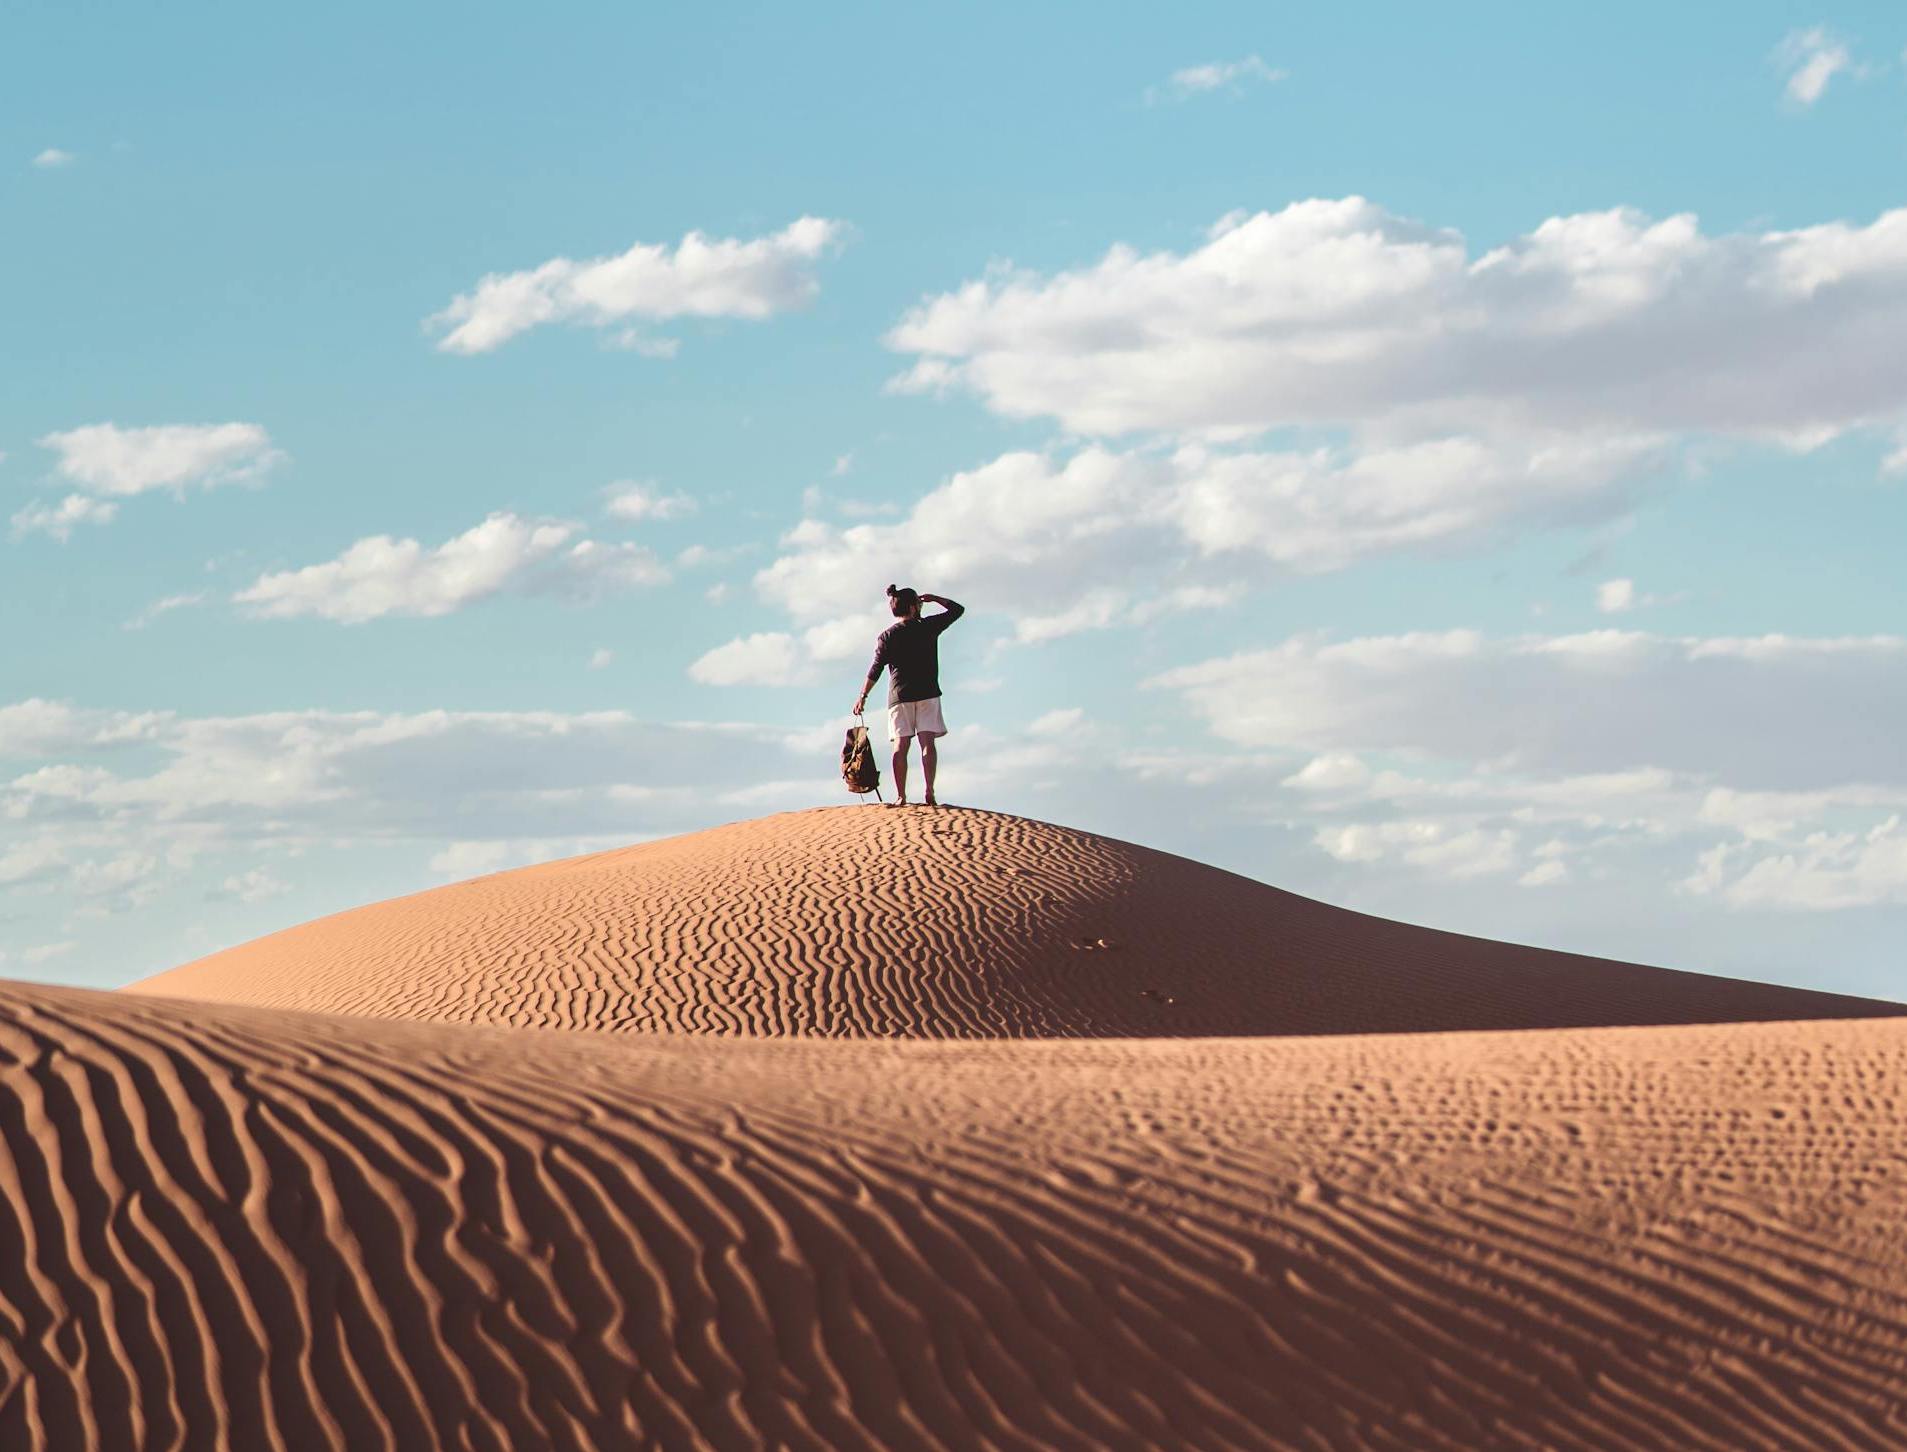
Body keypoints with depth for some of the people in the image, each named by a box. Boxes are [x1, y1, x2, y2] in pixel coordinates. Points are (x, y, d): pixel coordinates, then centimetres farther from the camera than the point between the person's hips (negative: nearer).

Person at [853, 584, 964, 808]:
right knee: (927, 741, -6)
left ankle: (900, 796, -8)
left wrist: (863, 696, 5)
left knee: (901, 745, 0)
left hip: (899, 695, 1)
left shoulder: (887, 636, 4)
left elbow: (876, 668, 0)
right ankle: (929, 792, -17)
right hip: (927, 693, -1)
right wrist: (934, 599, 23)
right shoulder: (928, 626, 2)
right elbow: (957, 609, 12)